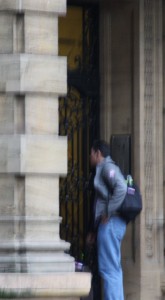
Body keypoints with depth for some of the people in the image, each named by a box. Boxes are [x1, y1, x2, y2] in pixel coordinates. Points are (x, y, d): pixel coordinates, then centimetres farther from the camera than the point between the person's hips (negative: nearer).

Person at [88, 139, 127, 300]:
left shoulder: (107, 167, -8)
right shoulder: (102, 169, 22)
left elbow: (121, 188, -25)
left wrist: (108, 213, -21)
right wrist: (94, 230, 22)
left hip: (110, 224, -10)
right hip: (108, 224, 10)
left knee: (109, 269, -11)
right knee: (113, 268, 11)